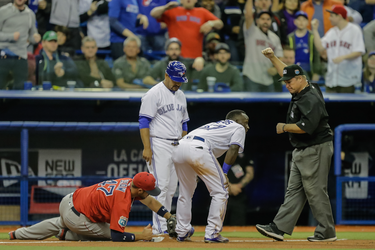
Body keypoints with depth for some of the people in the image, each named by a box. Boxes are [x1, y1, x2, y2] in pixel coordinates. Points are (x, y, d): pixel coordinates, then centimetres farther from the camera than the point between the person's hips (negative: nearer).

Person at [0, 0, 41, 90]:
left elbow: (32, 35, 21)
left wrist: (35, 38, -3)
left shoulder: (30, 14, 13)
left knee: (21, 88, 1)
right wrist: (11, 36, -19)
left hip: (21, 58, 3)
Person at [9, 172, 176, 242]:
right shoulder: (123, 202, -28)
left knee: (60, 224, 40)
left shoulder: (130, 182, -4)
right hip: (76, 217, -8)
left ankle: (18, 234, 48)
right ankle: (68, 235, 4)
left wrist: (171, 218, 3)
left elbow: (149, 200, 7)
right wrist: (141, 236, -18)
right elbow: (116, 236, -28)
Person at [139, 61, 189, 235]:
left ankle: (163, 225, 11)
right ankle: (159, 229, -13)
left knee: (171, 188, 6)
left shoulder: (180, 95, 16)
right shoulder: (154, 94, -7)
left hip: (176, 147, 8)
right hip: (159, 145, -8)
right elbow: (144, 121, -11)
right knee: (161, 186, -12)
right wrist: (147, 148, -19)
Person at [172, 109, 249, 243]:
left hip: (178, 148, 7)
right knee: (220, 192, 4)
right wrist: (224, 173, 3)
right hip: (198, 149, -7)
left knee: (185, 192, 24)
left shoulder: (214, 125, 41)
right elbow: (233, 148, 5)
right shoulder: (238, 128, 23)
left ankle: (182, 232, 26)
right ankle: (212, 234, 1)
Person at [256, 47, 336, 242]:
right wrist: (272, 58, 19)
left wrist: (284, 127, -16)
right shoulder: (300, 91, 10)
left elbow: (306, 127, -29)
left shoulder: (311, 99, -20)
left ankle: (327, 232, 1)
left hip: (316, 150, -10)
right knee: (294, 190, 6)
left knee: (315, 191, -6)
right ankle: (279, 228, 3)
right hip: (301, 151, 10)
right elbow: (287, 72, 27)